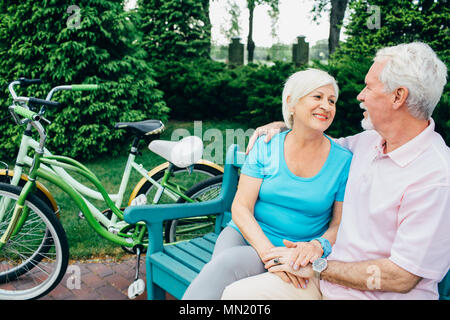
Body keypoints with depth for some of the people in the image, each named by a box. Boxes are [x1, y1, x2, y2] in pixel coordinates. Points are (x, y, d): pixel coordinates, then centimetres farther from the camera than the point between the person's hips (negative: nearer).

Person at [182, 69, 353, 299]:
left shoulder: (343, 161, -1)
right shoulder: (266, 147, 0)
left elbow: (340, 224, 3)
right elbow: (240, 207, -6)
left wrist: (318, 245, -20)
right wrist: (268, 251, -22)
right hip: (246, 234, 2)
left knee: (227, 263, -31)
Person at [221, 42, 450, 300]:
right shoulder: (371, 140, 3)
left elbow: (401, 278, -21)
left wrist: (317, 267, -15)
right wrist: (281, 127, 13)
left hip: (377, 294, -7)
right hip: (328, 278, 7)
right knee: (236, 293, -6)